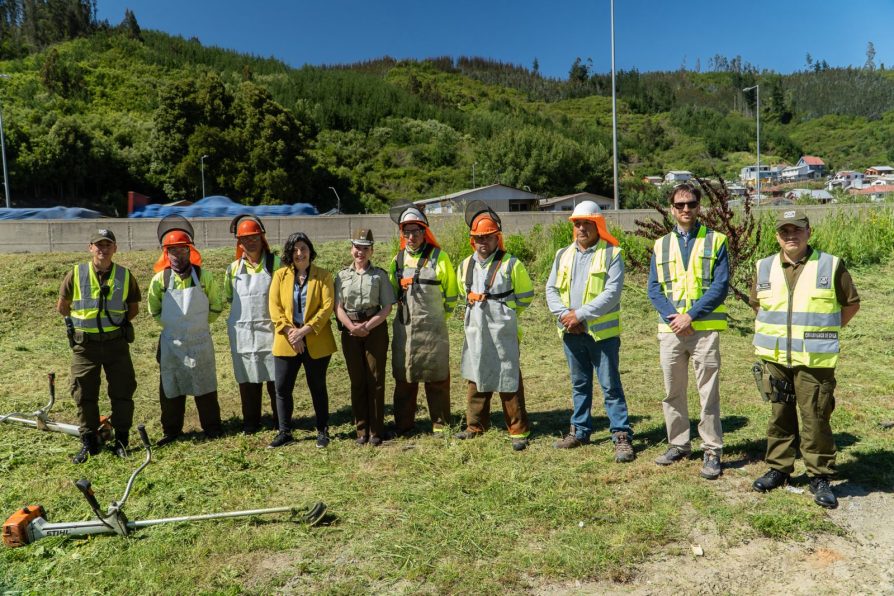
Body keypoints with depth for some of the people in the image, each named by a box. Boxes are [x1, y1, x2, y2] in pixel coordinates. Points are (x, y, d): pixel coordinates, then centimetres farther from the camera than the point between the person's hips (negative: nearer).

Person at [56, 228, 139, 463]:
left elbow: (133, 308, 11)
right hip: (84, 344, 0)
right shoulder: (75, 274, -4)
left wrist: (117, 323, 5)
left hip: (116, 343, 0)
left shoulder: (125, 276, -2)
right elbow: (62, 307, 9)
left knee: (122, 392, 4)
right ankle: (88, 442, 20)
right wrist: (80, 322, 12)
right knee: (84, 395, 6)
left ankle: (121, 440, 18)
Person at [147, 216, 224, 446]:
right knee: (170, 386, 8)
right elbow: (154, 310, 10)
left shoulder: (203, 276, -5)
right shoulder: (160, 279, -4)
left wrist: (199, 324, 5)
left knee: (205, 384, 8)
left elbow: (216, 306, 5)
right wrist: (172, 325, 7)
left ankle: (211, 426, 20)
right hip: (171, 342, 1)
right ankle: (171, 430, 21)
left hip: (200, 341, -1)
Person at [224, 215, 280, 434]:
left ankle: (280, 421, 14)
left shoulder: (275, 264, -2)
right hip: (243, 332, 3)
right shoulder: (234, 268, 7)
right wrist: (245, 311, 12)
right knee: (247, 379, 10)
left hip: (270, 330, -3)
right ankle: (251, 421, 22)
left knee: (275, 377, 2)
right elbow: (229, 296, 20)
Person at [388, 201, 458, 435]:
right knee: (403, 377, 8)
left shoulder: (439, 257, -3)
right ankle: (403, 424, 20)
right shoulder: (398, 259, 8)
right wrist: (405, 307, 14)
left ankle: (441, 423, 17)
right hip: (404, 327, 3)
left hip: (433, 328, -3)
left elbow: (451, 292, 3)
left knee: (437, 377, 4)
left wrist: (438, 315, 7)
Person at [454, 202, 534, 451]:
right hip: (475, 332, 5)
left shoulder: (511, 264, -7)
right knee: (476, 379, 14)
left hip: (503, 333, -5)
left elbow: (525, 295, 2)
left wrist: (503, 313, 3)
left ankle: (518, 431, 9)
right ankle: (476, 426, 28)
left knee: (509, 382, -1)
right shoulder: (465, 266, 8)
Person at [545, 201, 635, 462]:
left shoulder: (611, 254, -6)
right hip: (571, 332, 5)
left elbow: (612, 293, -15)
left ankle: (622, 436, 6)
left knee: (611, 385, -2)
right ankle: (580, 431, 28)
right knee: (579, 384, 16)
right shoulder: (563, 255, 11)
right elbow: (551, 288, 6)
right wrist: (564, 315, -10)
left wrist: (581, 314, -18)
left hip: (602, 332, -5)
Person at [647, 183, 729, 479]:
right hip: (670, 330, 3)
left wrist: (690, 316, -14)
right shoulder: (661, 245, 12)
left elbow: (720, 286, -6)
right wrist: (671, 317, -10)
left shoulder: (715, 241, 3)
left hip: (705, 329, -3)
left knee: (708, 392, -1)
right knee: (673, 392, 11)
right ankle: (678, 444, 26)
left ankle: (712, 451, 11)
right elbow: (654, 288, 6)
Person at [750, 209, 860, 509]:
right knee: (780, 415, 13)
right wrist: (772, 332, 11)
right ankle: (779, 468, 25)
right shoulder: (764, 268, 6)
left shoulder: (831, 266, -3)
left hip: (815, 360, -3)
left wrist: (825, 331, 3)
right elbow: (756, 304, 20)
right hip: (775, 358, 3)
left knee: (815, 418, 0)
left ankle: (820, 477, 14)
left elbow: (851, 303, 6)